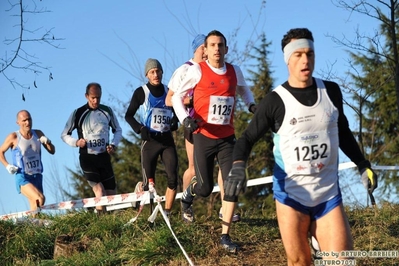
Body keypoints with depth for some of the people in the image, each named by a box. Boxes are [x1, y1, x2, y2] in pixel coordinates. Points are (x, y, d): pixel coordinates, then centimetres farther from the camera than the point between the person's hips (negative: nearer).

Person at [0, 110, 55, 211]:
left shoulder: (38, 134, 5)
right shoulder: (13, 137, -7)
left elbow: (52, 151, 10)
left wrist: (48, 142, -10)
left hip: (37, 177, 5)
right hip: (23, 178, -5)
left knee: (35, 208, 5)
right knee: (40, 199, -28)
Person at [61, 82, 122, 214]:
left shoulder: (107, 111, 5)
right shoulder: (78, 113, -3)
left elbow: (118, 130, 17)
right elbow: (64, 135, 5)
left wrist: (113, 145, -2)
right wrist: (76, 142, -15)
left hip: (104, 156, 3)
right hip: (87, 158, -3)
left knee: (112, 194, 3)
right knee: (100, 193, -17)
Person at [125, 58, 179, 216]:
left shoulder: (168, 92, 9)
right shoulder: (141, 92, 0)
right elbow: (128, 116, 2)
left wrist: (175, 122, 0)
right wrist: (140, 129, -14)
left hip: (167, 140, 3)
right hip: (150, 140, -3)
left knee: (173, 179, -8)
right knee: (149, 182, -5)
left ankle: (167, 214, 0)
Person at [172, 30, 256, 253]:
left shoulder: (235, 71, 4)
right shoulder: (197, 70, -7)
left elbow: (244, 90, 25)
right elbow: (177, 96, 1)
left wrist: (252, 105, 5)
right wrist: (185, 119, -15)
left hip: (227, 137, 3)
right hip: (204, 137, -3)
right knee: (205, 188, 1)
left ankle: (225, 236, 4)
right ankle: (187, 195, 39)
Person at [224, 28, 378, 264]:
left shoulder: (331, 91, 3)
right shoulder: (276, 101, -7)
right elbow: (248, 138, -3)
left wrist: (363, 165, 15)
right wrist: (238, 167, -22)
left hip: (329, 195, 3)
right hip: (291, 194, -2)